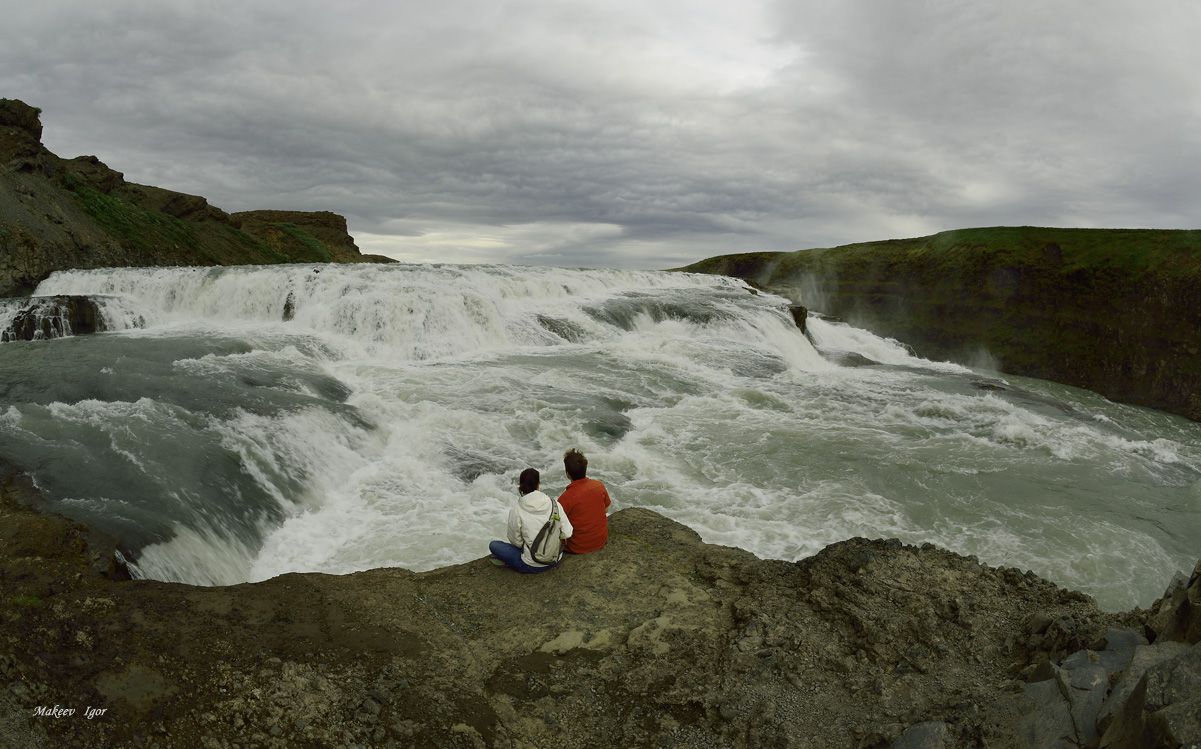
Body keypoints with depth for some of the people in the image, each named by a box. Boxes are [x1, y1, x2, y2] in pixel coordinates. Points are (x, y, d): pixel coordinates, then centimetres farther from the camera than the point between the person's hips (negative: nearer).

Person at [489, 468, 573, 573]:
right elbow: (567, 533, -5)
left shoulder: (516, 510, -16)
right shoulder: (554, 504, -9)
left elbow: (515, 540, -5)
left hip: (533, 566, -4)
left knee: (493, 545, 12)